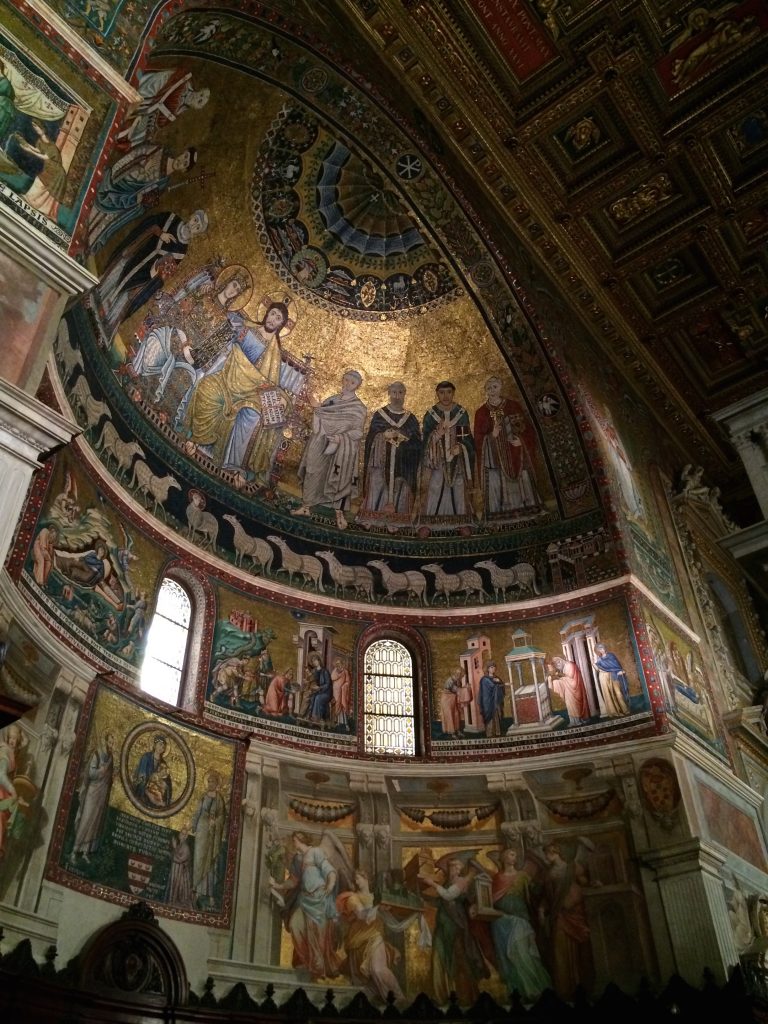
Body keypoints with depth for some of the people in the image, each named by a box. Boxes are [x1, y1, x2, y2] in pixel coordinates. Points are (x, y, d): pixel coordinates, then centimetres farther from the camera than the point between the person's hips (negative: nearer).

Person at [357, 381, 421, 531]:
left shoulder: (410, 418, 9)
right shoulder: (379, 415, 5)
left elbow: (417, 441, 3)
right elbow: (371, 437, 2)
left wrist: (403, 437, -14)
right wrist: (384, 435, -15)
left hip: (402, 463, 1)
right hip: (381, 461, -1)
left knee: (398, 490, 0)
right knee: (377, 488, -5)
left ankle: (392, 521, 6)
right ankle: (370, 518, 0)